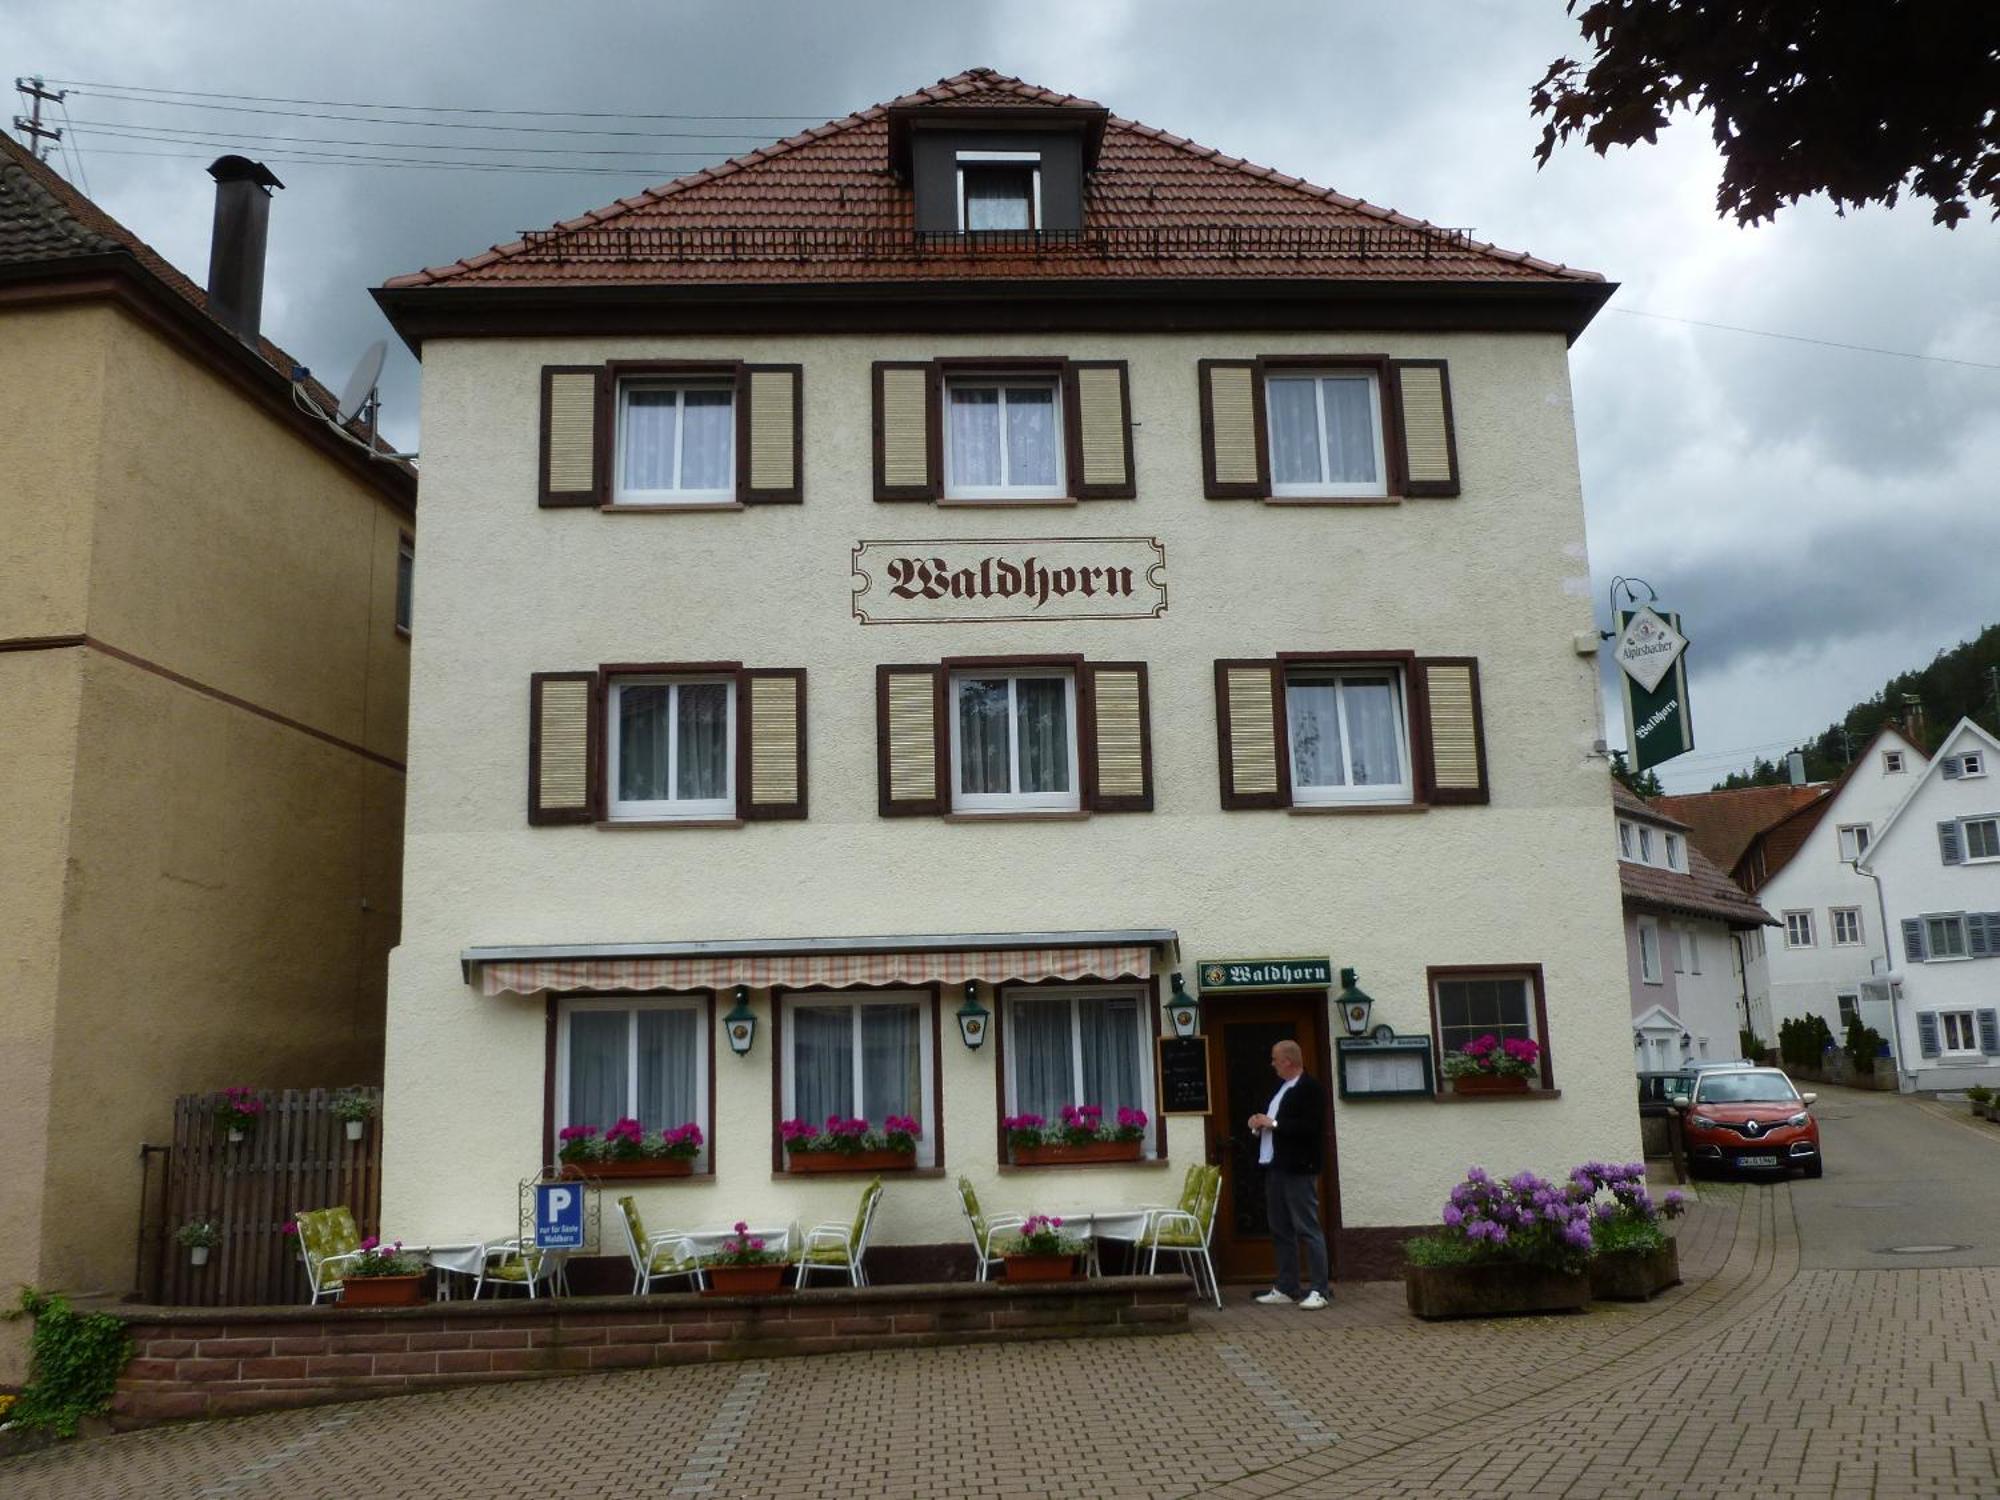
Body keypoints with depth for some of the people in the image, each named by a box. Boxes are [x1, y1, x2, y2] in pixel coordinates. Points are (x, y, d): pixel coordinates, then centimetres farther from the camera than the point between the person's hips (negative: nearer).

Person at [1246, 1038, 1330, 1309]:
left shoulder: (1311, 1088, -10)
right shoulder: (1281, 1087, 18)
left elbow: (1312, 1127, -21)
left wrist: (1274, 1123, -18)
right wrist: (1260, 1124, 5)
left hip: (1298, 1170, -9)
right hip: (1274, 1167, 9)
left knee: (1308, 1230, -6)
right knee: (1280, 1232, 12)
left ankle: (1320, 1291, -3)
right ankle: (1286, 1289, 19)